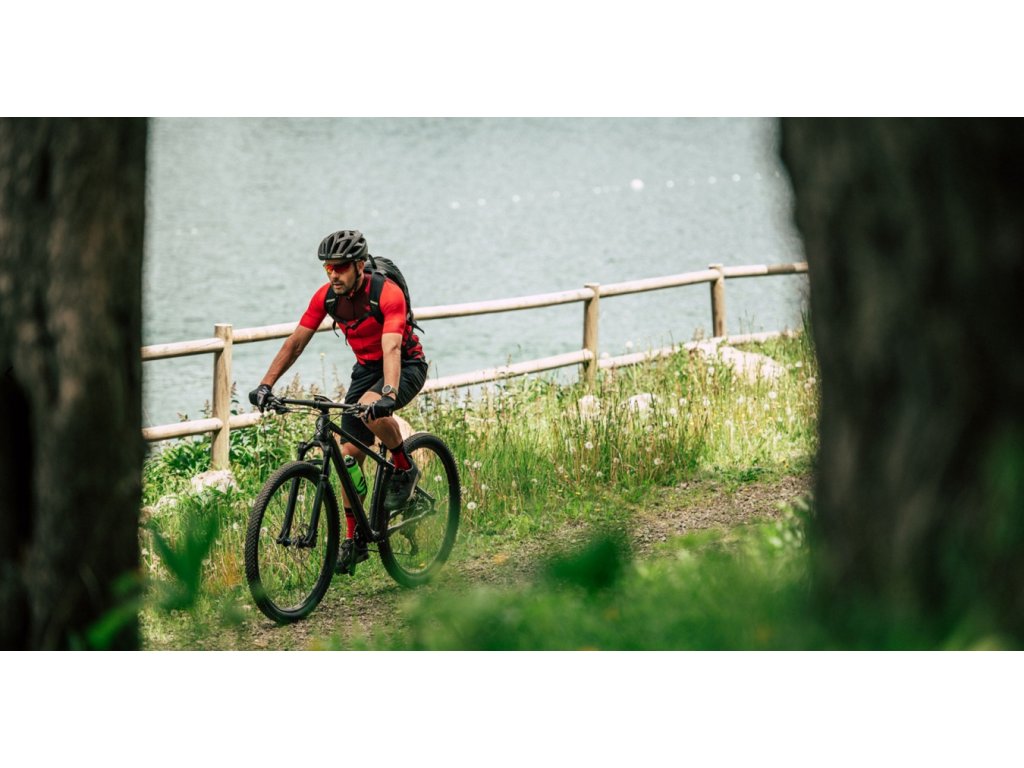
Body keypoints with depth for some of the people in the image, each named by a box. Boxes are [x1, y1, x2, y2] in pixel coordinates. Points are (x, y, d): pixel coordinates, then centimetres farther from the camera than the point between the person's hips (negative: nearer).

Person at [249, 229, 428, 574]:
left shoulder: (388, 293, -28)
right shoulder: (326, 296, -12)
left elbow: (391, 348, -40)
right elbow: (295, 342, -9)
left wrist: (388, 393, -56)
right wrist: (266, 385, -20)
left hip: (406, 365, -6)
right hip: (366, 367, 6)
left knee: (371, 409, -37)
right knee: (349, 453, -4)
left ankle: (405, 469, -10)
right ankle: (353, 541, 6)